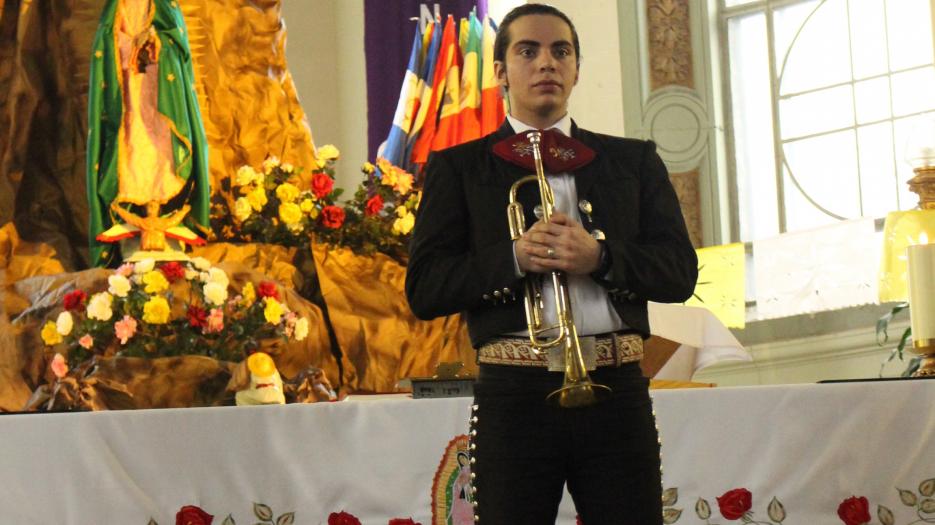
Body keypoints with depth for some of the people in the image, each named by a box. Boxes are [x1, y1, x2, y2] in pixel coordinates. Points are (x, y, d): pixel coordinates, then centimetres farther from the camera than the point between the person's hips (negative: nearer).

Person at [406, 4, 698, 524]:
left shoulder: (634, 161, 16)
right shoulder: (458, 168, 11)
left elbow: (681, 272, 7)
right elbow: (424, 290, 1)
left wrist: (599, 256, -11)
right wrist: (515, 257, -14)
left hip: (616, 386, 2)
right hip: (515, 393, -1)